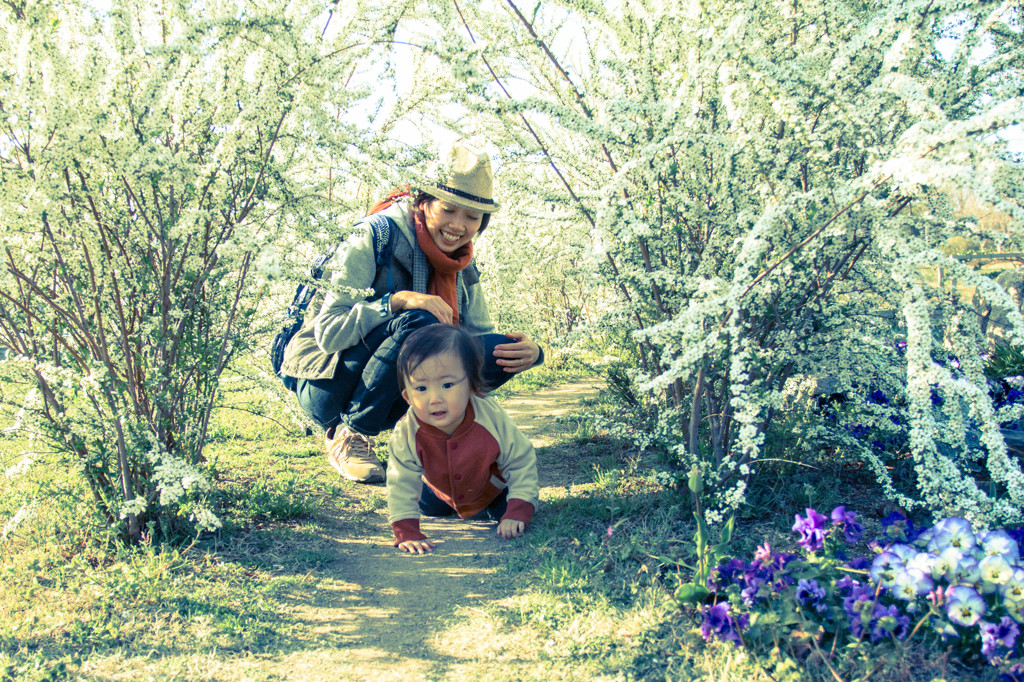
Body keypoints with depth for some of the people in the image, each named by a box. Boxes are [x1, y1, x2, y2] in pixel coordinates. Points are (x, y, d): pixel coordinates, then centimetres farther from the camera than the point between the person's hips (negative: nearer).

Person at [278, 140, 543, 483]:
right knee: (419, 322, -33)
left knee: (502, 351, -13)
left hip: (395, 390, 6)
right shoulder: (375, 238, -17)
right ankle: (348, 435, -17)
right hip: (328, 385, -5)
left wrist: (527, 352, -21)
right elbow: (328, 332, -22)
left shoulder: (463, 270, 4)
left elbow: (481, 338, 1)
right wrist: (398, 301, -36)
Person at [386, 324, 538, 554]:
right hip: (441, 490, 2)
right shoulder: (406, 434, -40)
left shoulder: (493, 420, -42)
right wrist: (407, 533, -40)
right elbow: (401, 484, -32)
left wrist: (516, 514, -36)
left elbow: (521, 463, -30)